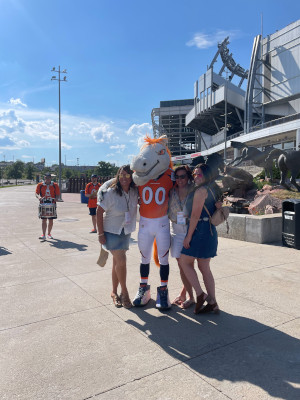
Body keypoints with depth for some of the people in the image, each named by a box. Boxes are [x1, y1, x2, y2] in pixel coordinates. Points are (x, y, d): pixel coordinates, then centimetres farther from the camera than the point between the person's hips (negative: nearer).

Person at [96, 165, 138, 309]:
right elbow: (99, 211, -14)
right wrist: (100, 233, -15)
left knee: (117, 262, 13)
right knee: (121, 260, -12)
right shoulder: (111, 193, -19)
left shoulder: (134, 192, -6)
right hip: (111, 231, -5)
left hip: (126, 232, 5)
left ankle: (114, 292, 26)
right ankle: (124, 292, 7)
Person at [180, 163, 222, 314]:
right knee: (204, 267, 12)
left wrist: (188, 236, -14)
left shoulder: (201, 190, -13)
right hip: (210, 230, 9)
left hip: (199, 230, -9)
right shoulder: (212, 190, 15)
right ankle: (212, 302, 16)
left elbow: (195, 215, -16)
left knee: (185, 262, 4)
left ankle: (200, 295, 4)